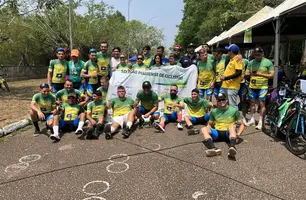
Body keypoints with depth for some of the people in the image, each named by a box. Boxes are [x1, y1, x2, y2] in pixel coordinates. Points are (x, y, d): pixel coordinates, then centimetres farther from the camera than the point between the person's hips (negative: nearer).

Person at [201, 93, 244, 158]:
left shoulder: (234, 110, 5)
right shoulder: (214, 112, 10)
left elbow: (241, 125, 6)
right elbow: (209, 124, 17)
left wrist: (238, 134, -14)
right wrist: (208, 132, -6)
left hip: (229, 133, -2)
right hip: (217, 133, 2)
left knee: (231, 126, -34)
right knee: (204, 129, -25)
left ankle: (232, 147, -58)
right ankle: (214, 149, -48)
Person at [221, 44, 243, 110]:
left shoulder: (237, 59, -10)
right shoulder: (231, 60, 19)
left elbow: (238, 73, -20)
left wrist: (225, 78, -21)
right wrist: (224, 76, 12)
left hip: (232, 86, -10)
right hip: (226, 85, 10)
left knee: (232, 105, -9)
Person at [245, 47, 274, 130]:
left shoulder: (268, 62, -4)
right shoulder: (251, 62, 8)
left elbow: (271, 75, -6)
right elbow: (246, 73, 11)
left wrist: (260, 74, -20)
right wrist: (250, 74, -14)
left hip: (262, 86, -4)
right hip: (252, 86, 4)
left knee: (262, 103, -4)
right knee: (252, 102, 11)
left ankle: (260, 122, 5)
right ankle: (252, 119, 24)